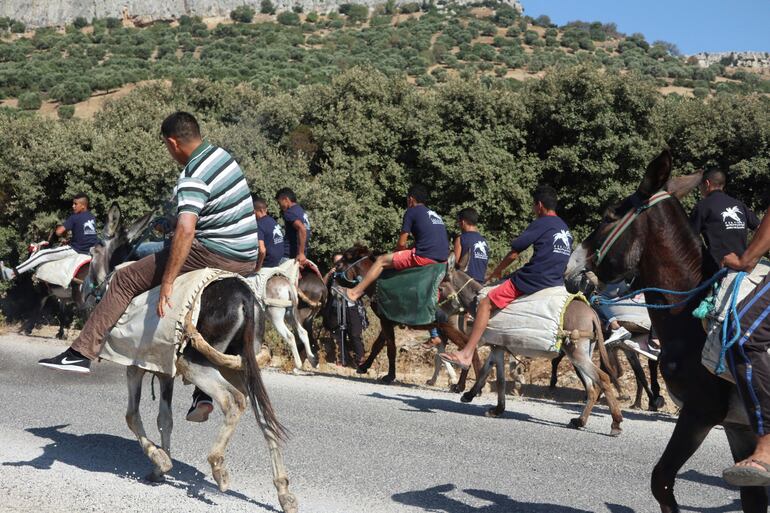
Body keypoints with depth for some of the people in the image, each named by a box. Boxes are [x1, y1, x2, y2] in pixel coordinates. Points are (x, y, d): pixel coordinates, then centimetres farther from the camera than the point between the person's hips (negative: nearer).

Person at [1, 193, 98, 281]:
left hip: (76, 250, -8)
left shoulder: (75, 218, -15)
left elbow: (59, 232, -20)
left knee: (42, 254, -4)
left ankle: (13, 273, -4)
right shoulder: (92, 217, 7)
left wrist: (59, 227, 2)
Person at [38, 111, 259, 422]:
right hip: (247, 260, 9)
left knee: (125, 280, -1)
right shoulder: (222, 155, 11)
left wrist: (167, 283, -29)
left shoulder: (193, 177, -16)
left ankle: (82, 353, 0)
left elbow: (185, 230, -30)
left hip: (214, 254, -9)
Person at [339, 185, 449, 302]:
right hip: (442, 258, 7)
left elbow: (401, 243, -1)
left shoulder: (411, 211, 3)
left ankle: (354, 293, 2)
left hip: (425, 257, -7)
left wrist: (395, 256, 20)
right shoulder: (435, 214, 25)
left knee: (381, 260, 4)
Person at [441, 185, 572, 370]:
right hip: (555, 283, 9)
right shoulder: (566, 229, 18)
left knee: (485, 304, -5)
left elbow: (514, 253, -5)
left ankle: (466, 354, -13)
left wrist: (496, 272, 10)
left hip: (530, 281, -8)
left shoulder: (540, 224, -7)